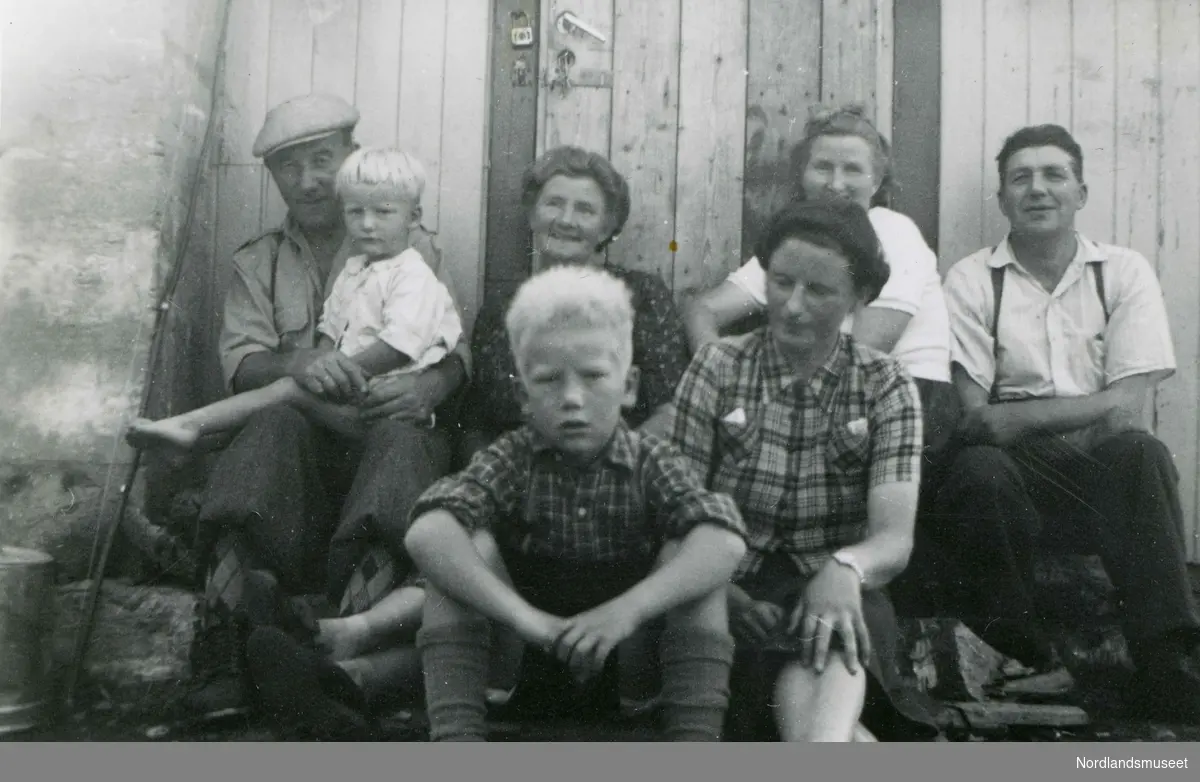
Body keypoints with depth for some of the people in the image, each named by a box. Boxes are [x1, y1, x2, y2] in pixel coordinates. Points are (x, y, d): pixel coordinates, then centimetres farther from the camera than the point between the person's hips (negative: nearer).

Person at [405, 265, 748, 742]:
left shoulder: (650, 461, -6)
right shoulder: (511, 459, -6)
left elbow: (727, 540, -25)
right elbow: (425, 534, -26)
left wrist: (628, 609, -39)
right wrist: (522, 615, -39)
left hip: (627, 663, 0)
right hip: (526, 660, 1)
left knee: (688, 552, -23)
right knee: (472, 544, -21)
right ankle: (455, 739, -30)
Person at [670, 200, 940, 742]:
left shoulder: (887, 388, 4)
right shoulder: (716, 368, 4)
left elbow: (895, 538, -9)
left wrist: (845, 569, -35)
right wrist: (720, 590, -24)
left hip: (838, 596, -1)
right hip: (738, 591, 1)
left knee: (824, 648, -39)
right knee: (804, 691, -36)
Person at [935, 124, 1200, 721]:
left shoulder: (1125, 272, 7)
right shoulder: (971, 280, 5)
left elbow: (1126, 408, -5)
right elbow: (976, 420, -3)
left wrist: (1016, 414, -14)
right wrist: (1084, 412, -13)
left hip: (1105, 473, 1)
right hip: (1016, 475, -1)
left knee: (1140, 453, -31)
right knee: (977, 471, -33)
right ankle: (1023, 665, -14)